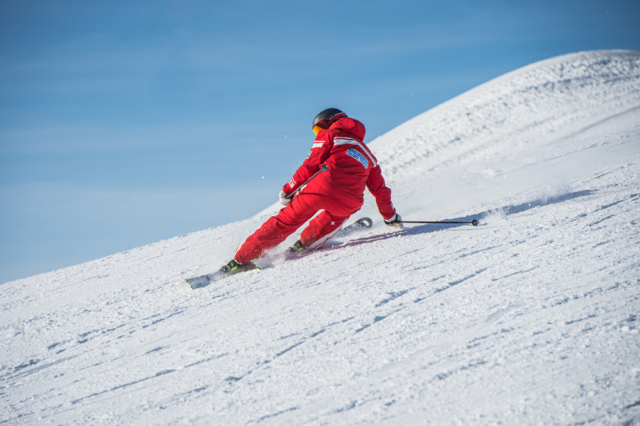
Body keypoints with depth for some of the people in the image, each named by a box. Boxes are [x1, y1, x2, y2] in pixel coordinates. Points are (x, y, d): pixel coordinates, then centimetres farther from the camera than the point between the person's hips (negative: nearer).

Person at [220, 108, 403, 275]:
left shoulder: (328, 136, 19)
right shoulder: (367, 153, 34)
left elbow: (310, 166, 6)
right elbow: (380, 188, 36)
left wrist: (288, 190, 11)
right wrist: (391, 217, 48)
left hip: (322, 187, -3)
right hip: (349, 203, 3)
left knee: (286, 221, 9)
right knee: (338, 213, 38)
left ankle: (242, 258, 8)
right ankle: (308, 243, 24)